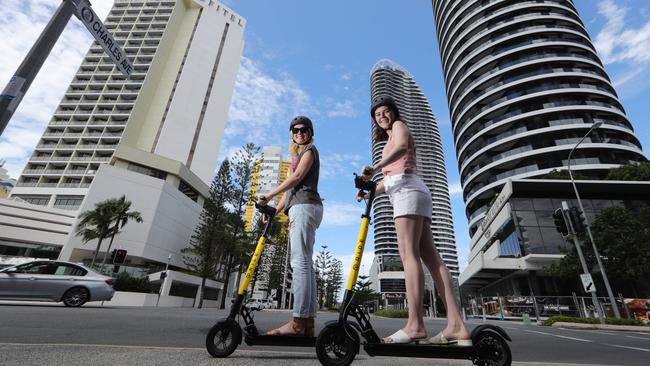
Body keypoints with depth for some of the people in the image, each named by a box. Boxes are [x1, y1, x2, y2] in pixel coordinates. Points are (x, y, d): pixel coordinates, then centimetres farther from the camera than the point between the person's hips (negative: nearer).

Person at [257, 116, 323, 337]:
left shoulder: (310, 149, 7)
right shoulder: (298, 155, 32)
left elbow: (296, 178, -8)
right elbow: (292, 189, 27)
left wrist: (269, 195, -8)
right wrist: (275, 210, 20)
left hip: (304, 206, -9)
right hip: (299, 208, 9)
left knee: (300, 262, -16)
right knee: (305, 264, 2)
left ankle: (298, 322, -17)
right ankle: (308, 323, 3)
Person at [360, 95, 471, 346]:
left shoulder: (399, 126, 11)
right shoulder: (391, 141, 35)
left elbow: (402, 147, -15)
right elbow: (390, 179, 25)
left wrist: (375, 168, -28)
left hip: (407, 190, -9)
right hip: (411, 192, 9)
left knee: (409, 254, -18)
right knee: (430, 257, -4)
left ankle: (415, 325, -22)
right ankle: (456, 326, -7)